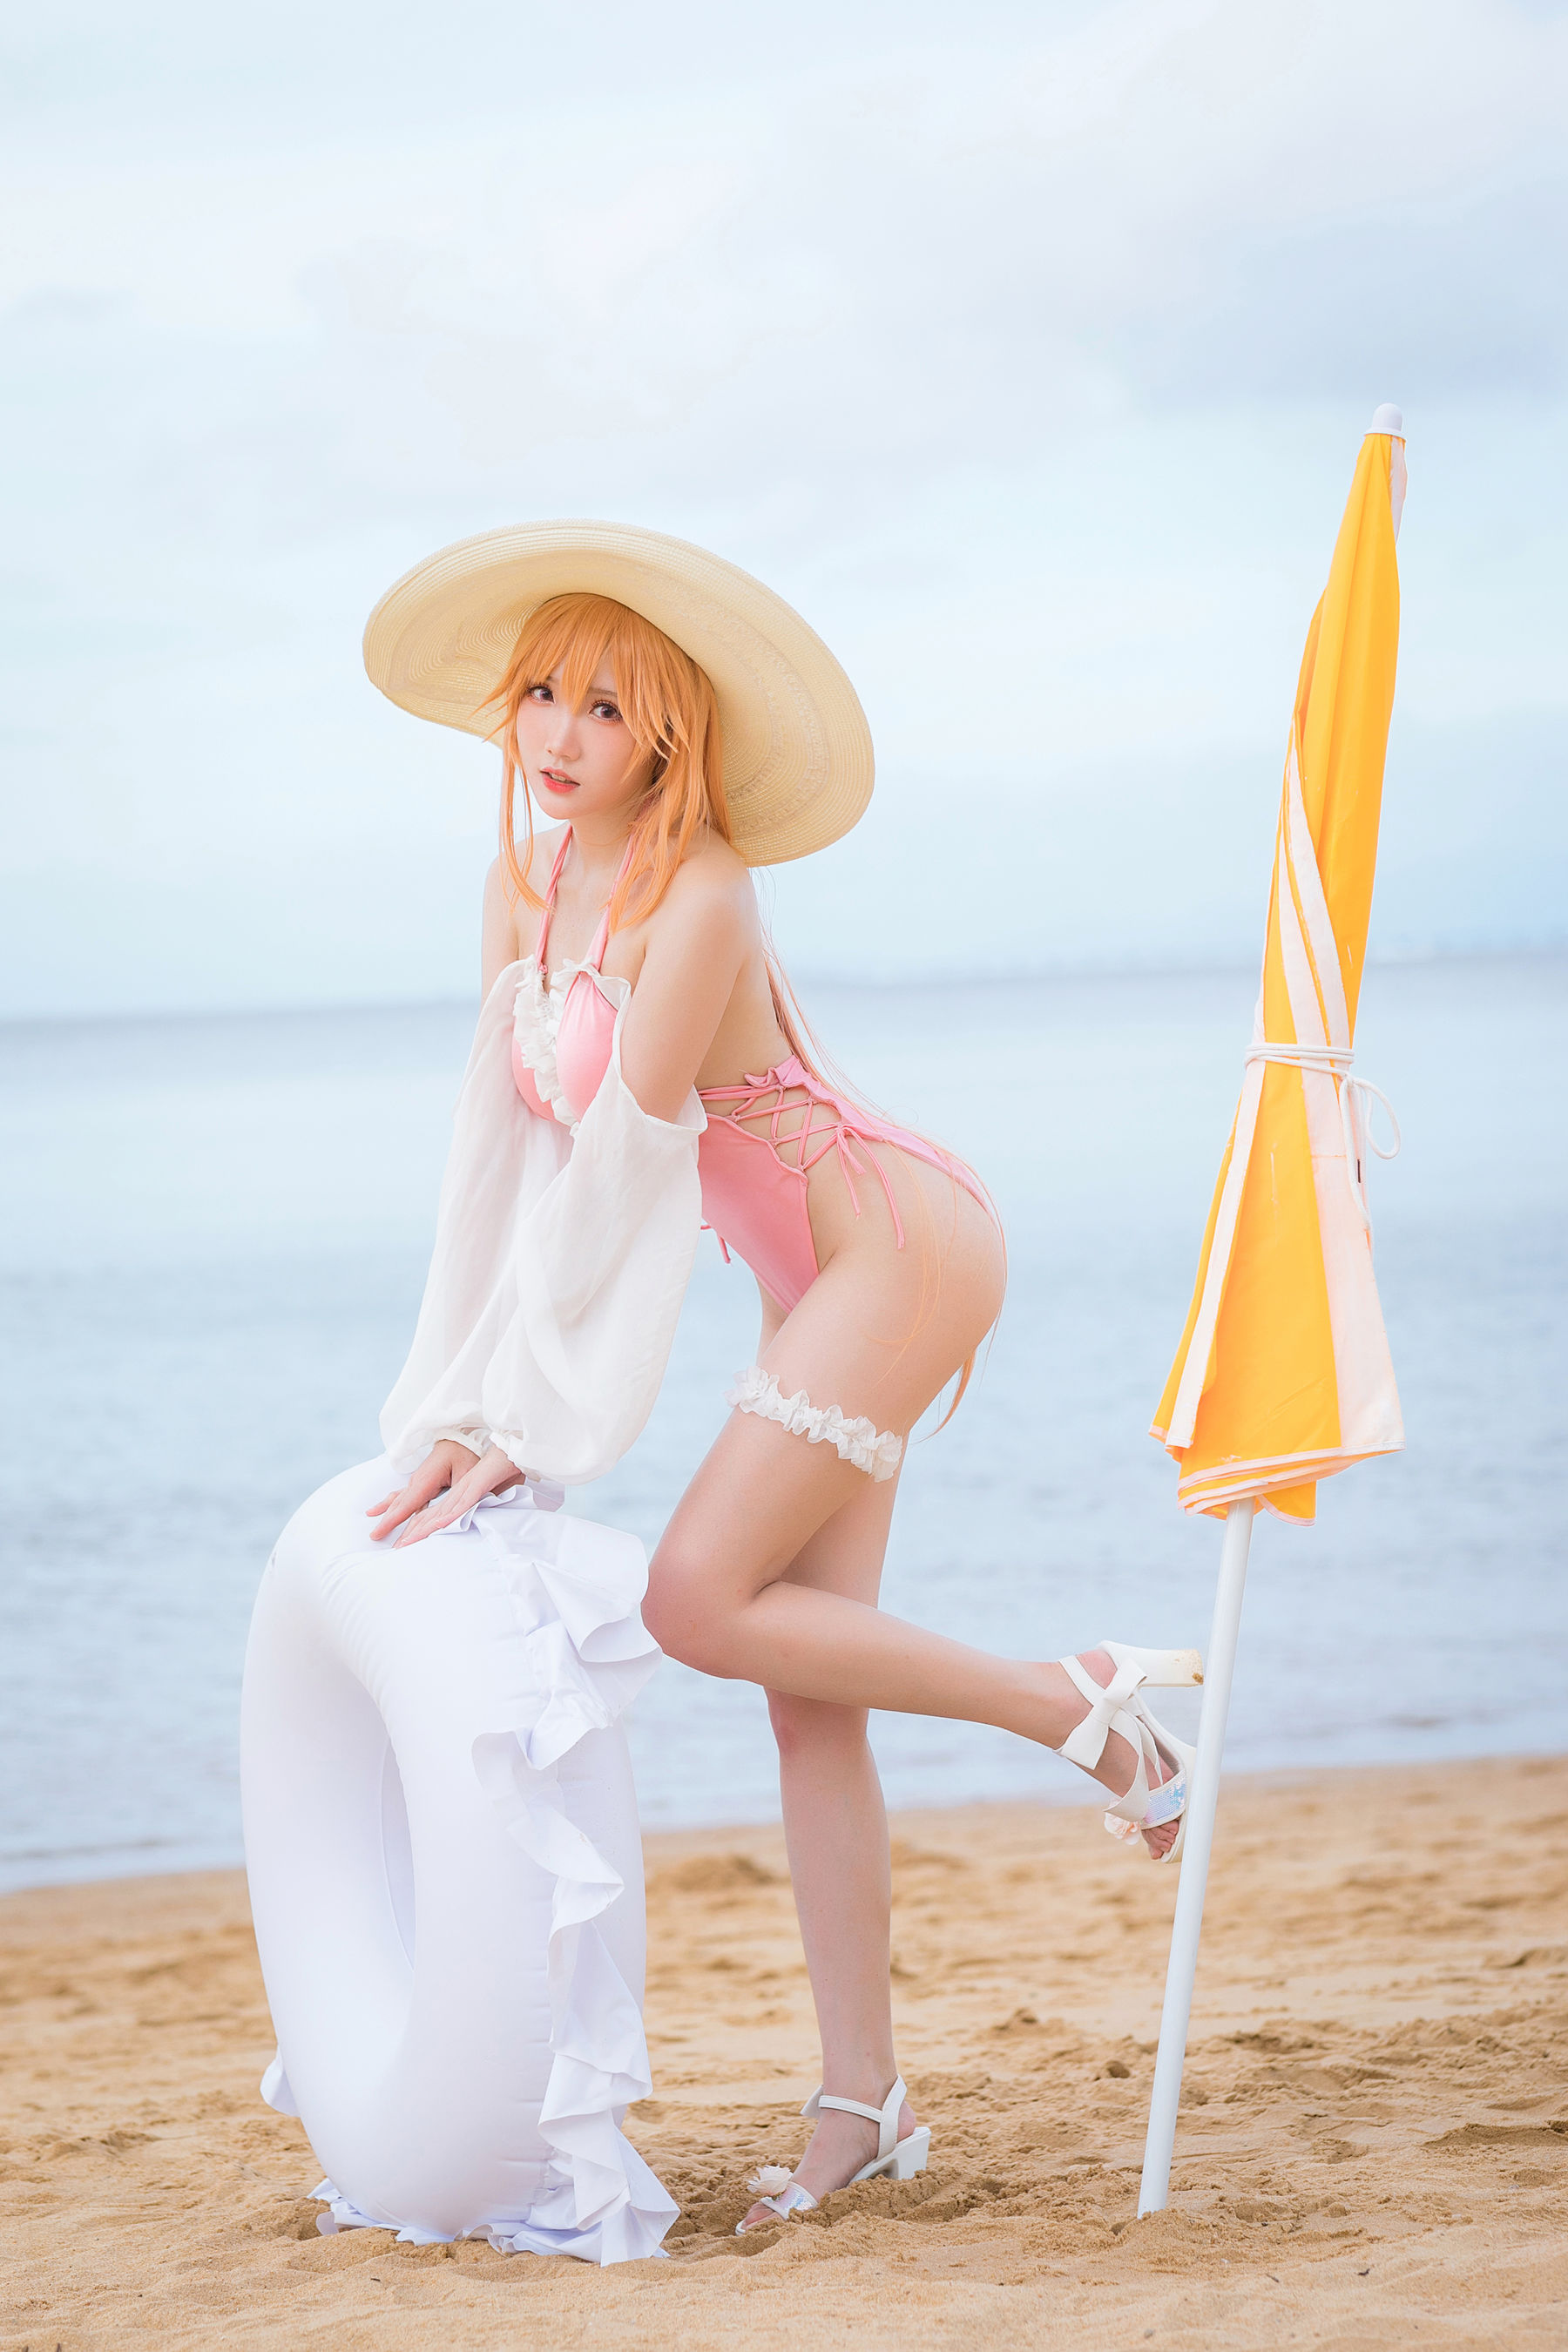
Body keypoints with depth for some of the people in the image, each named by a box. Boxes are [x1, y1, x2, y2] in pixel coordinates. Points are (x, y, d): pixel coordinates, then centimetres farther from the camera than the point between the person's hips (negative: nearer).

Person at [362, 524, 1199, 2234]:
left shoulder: (696, 901, -22)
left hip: (898, 1245, -8)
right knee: (805, 1693, 3)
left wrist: (522, 1431, -20)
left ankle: (1080, 1709, -5)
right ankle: (863, 2107, 6)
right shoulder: (527, 885, 3)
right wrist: (455, 1401, 2)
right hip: (821, 1283, 8)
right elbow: (505, 1141, 5)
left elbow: (622, 1177, -23)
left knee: (699, 1601, -17)